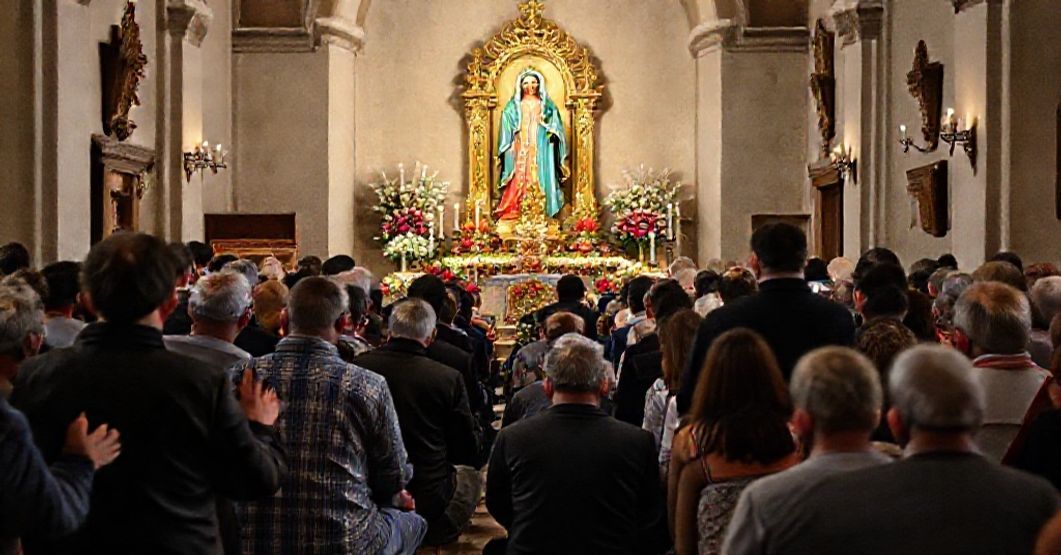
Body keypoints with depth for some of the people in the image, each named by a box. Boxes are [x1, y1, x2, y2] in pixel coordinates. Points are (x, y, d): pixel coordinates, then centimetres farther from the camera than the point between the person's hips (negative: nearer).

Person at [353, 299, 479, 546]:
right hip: (428, 503, -3)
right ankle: (436, 535, 28)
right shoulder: (449, 378, -15)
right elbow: (467, 452, -3)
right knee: (469, 475, 28)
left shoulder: (357, 366, -9)